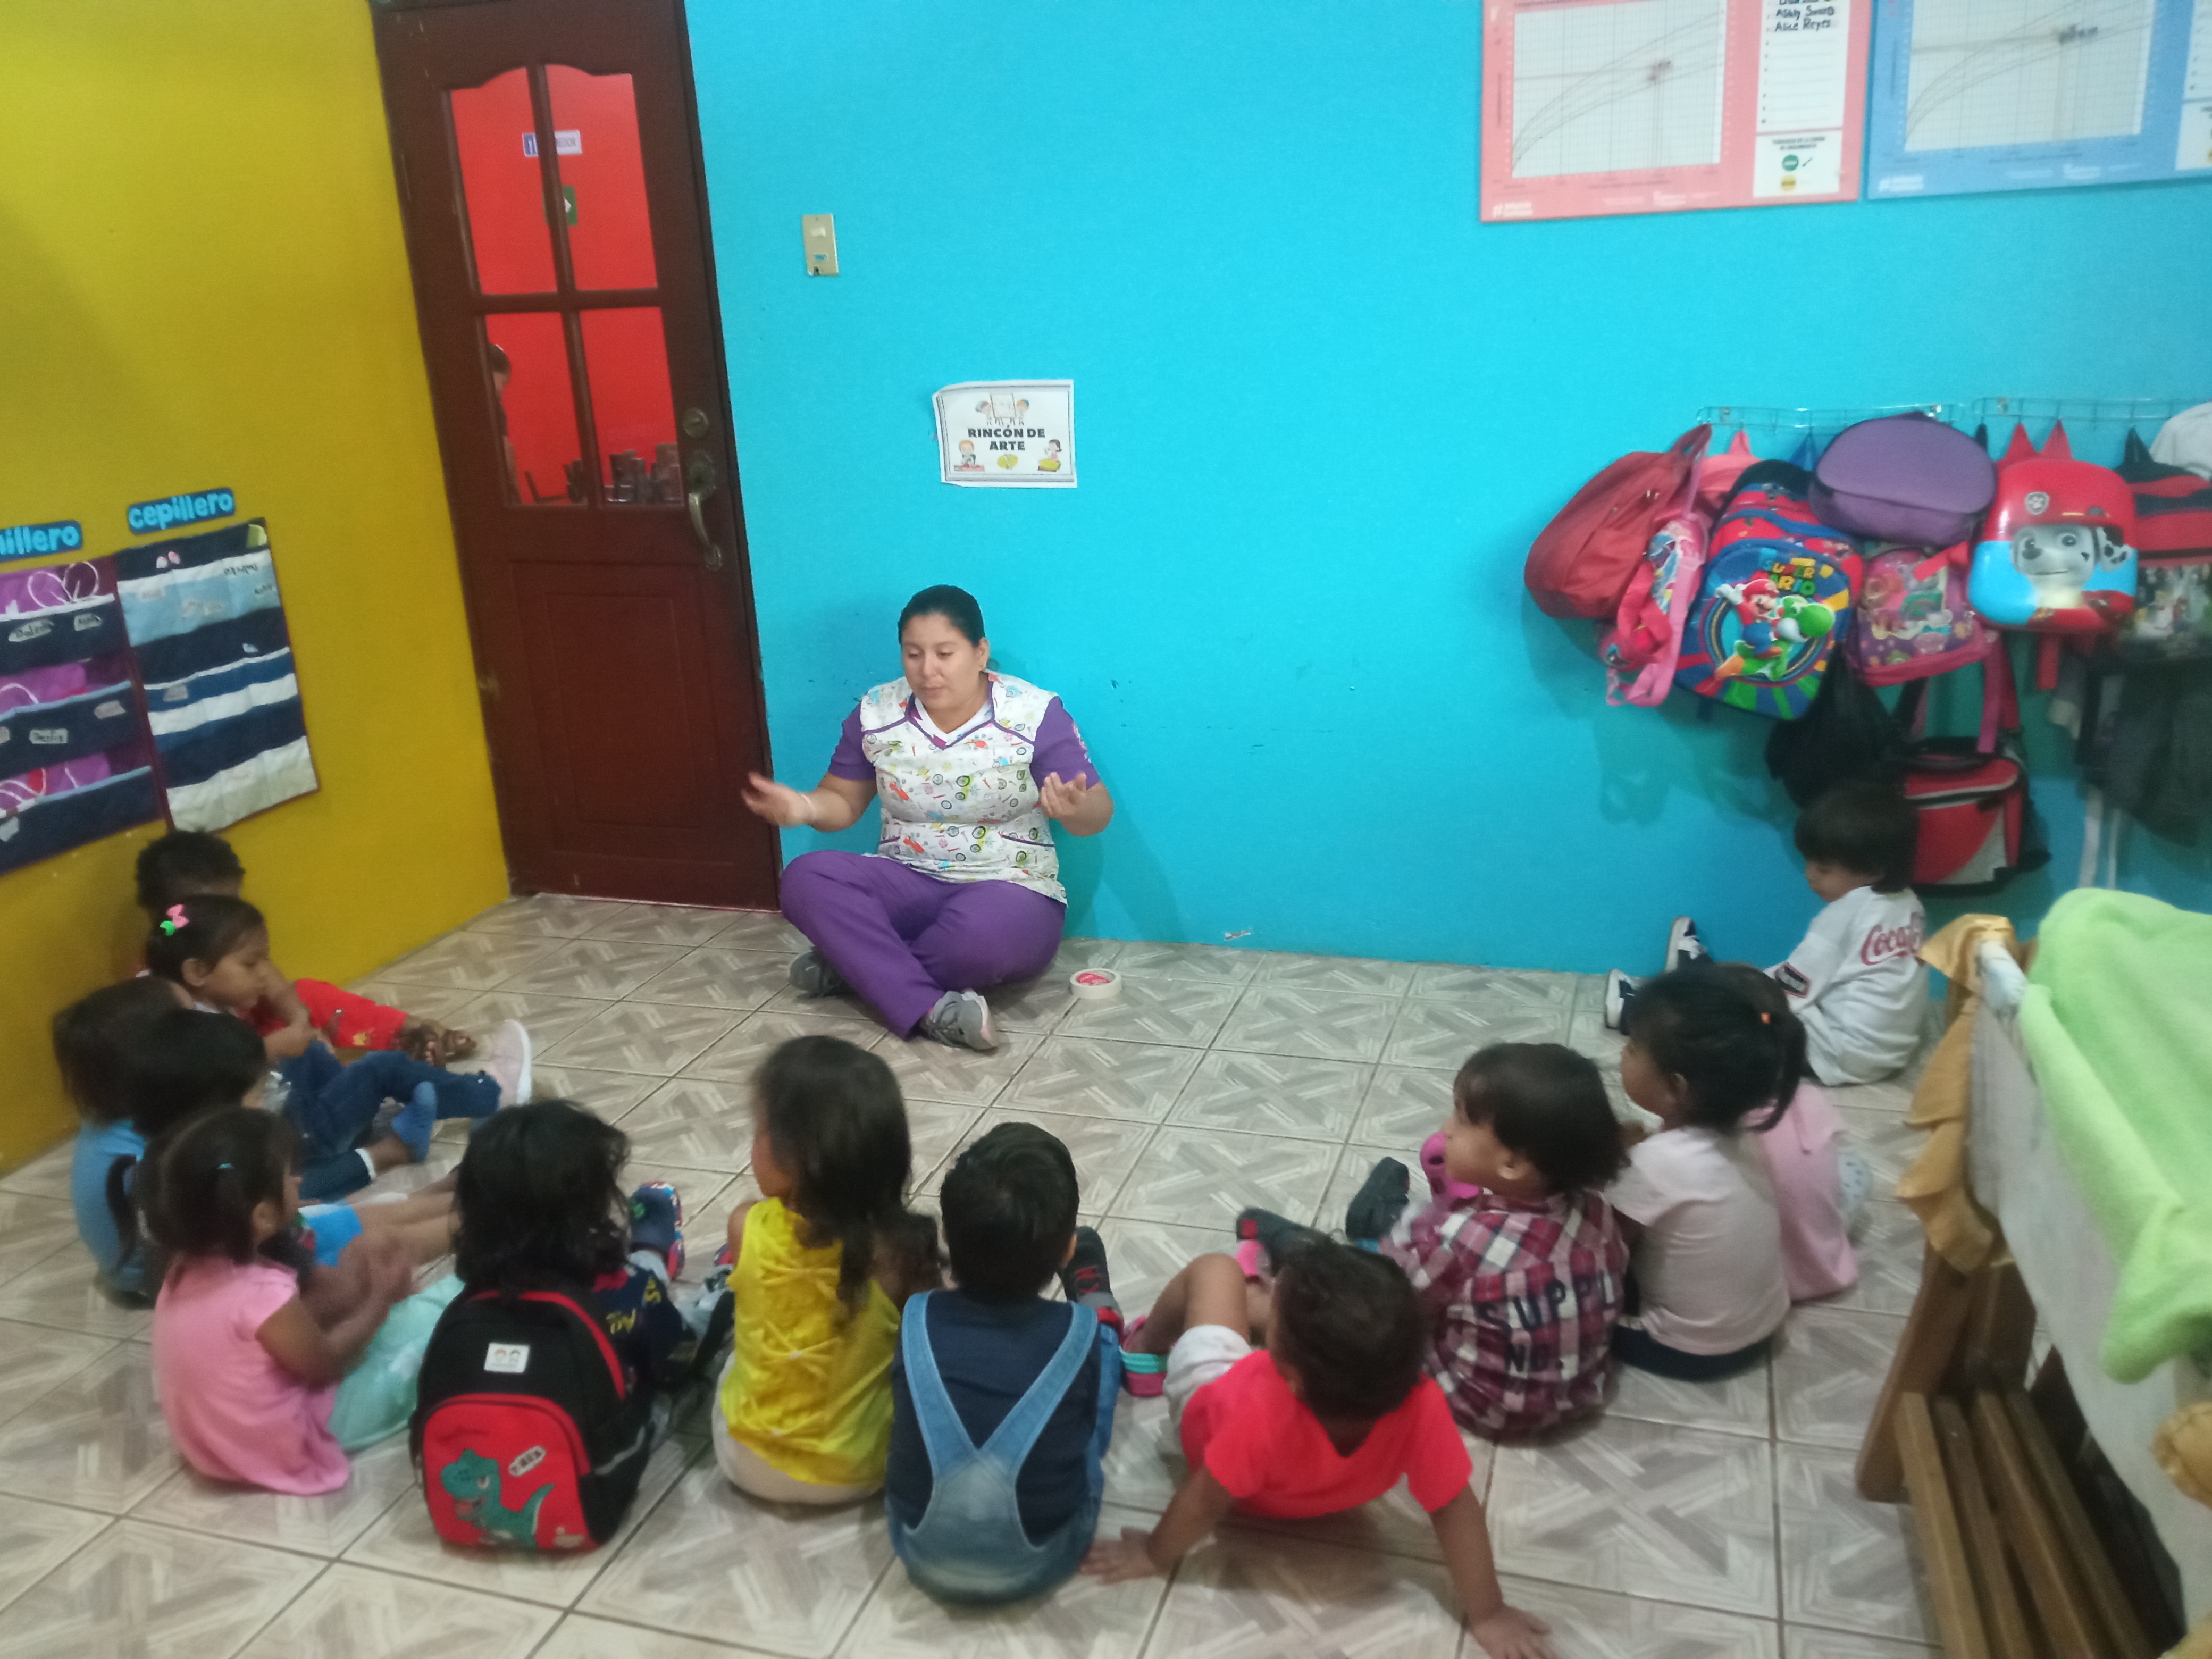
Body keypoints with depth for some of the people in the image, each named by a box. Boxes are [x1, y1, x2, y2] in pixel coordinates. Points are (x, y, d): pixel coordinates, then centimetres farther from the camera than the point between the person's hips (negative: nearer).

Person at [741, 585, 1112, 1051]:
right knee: (806, 878, -24)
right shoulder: (875, 713, 0)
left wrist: (1075, 809, -36)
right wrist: (806, 807, -14)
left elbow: (1097, 813, -11)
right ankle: (929, 1010, -34)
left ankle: (854, 965, -14)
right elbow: (842, 801, 10)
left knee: (987, 930, -40)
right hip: (907, 884, 4)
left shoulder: (1036, 715, -11)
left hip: (1008, 891, -3)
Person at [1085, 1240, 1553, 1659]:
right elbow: (1455, 1507, -35)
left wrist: (1153, 1555, -15)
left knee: (1216, 1269, 19)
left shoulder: (1263, 1412, -48)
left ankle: (1145, 1346, 48)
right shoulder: (1421, 1406, -43)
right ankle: (1250, 1299, 57)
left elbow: (1205, 1501, -34)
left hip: (1213, 1405, -2)